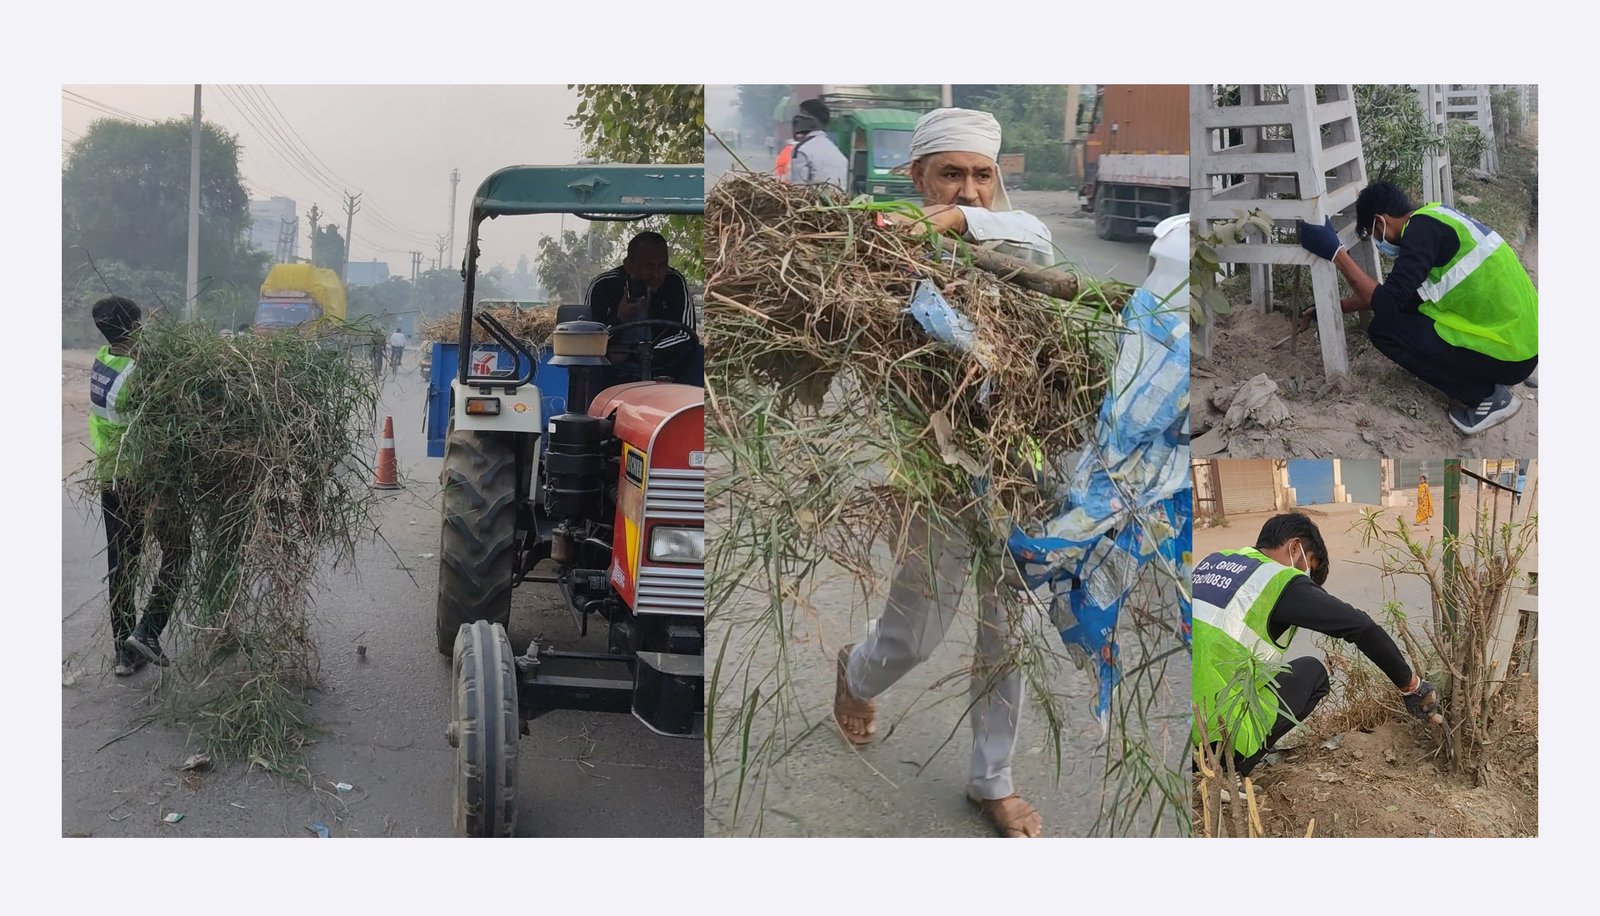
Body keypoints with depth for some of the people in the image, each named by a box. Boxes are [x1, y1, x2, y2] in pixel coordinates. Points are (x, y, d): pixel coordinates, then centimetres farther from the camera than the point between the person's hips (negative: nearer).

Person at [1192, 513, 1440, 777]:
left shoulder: (1211, 561, 16)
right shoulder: (1282, 581, -2)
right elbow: (1363, 629, -4)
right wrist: (1410, 685, 9)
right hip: (1217, 733, -6)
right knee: (1312, 673, 15)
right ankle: (1228, 771, 5)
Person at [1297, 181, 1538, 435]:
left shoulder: (1423, 229, -16)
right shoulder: (1433, 217, 12)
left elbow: (1387, 305, -21)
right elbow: (1397, 294, 22)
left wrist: (1335, 252, -18)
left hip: (1509, 351, -9)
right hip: (1525, 333, 9)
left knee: (1385, 329, -9)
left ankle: (1487, 397, -1)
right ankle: (1520, 369, 17)